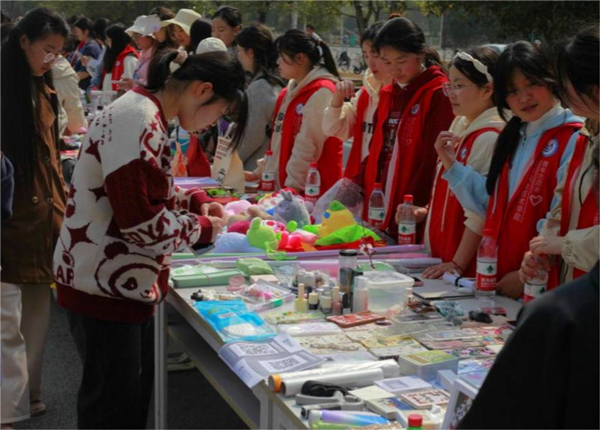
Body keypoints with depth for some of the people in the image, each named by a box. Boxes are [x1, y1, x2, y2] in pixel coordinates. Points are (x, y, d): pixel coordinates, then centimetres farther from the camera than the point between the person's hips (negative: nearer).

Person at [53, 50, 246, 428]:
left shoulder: (147, 116, 10)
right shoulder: (138, 120, -23)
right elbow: (139, 219, -27)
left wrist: (195, 201, 6)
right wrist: (201, 228, -12)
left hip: (127, 283, 10)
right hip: (106, 286, -10)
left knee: (135, 395, 21)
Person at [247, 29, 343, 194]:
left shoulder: (321, 92, -13)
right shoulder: (289, 92, 16)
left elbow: (308, 146, -18)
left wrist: (293, 185, -19)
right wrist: (260, 172, 20)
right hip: (287, 187, 8)